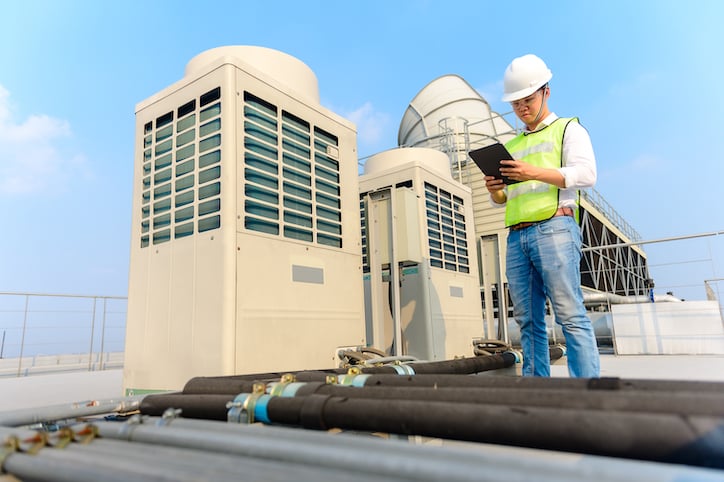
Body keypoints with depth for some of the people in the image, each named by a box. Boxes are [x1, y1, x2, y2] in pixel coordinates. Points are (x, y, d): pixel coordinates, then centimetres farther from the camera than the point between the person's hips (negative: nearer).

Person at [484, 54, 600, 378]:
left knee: (570, 315, -11)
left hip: (554, 228, -5)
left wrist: (534, 173, -18)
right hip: (516, 236, 5)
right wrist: (495, 190, 1)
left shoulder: (568, 129, 13)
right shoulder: (511, 146, 28)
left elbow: (586, 173, -4)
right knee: (528, 320, 2)